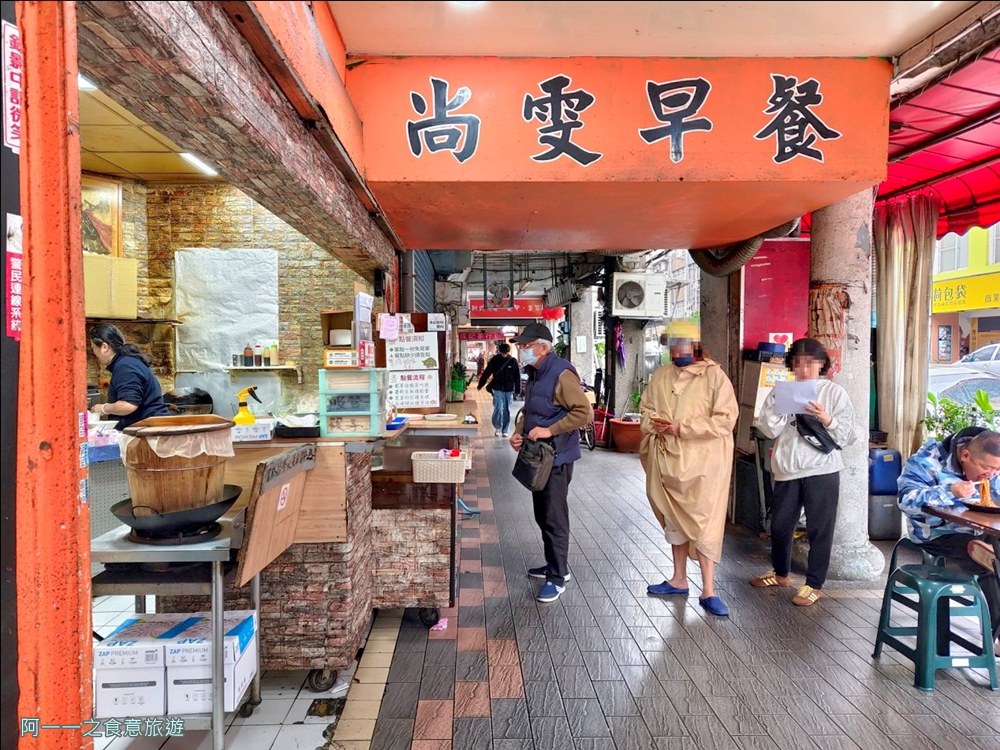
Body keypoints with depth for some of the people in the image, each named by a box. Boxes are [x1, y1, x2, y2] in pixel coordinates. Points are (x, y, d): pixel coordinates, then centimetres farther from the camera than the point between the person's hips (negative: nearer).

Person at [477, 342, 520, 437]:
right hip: (498, 389, -1)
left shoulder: (513, 361, -2)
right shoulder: (494, 360, -2)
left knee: (507, 410, 8)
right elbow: (486, 373, 1)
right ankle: (497, 427, 12)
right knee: (498, 409, -9)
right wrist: (480, 385, 0)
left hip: (509, 390, 1)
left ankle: (505, 430, 20)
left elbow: (517, 376, 1)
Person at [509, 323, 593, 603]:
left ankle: (557, 578, 12)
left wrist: (549, 431, -24)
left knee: (554, 517, -1)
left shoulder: (561, 374, -18)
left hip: (556, 457, -9)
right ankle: (555, 564, 34)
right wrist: (518, 431, 5)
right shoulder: (534, 374, 12)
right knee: (542, 515, 18)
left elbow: (584, 412, -23)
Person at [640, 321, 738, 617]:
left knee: (704, 523, -1)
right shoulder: (660, 375, 7)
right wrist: (656, 425, -10)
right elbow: (646, 409, 13)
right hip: (667, 460, 6)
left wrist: (682, 428, -19)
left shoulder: (714, 375, -9)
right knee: (674, 519, 16)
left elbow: (725, 419, -15)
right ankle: (679, 580, 31)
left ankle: (708, 592, 11)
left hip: (703, 461, -5)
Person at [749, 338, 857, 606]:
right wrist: (779, 405, -16)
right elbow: (769, 430, -3)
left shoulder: (835, 393, -1)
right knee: (780, 524, 14)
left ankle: (814, 584, 21)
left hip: (821, 470, -3)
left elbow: (847, 436, -5)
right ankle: (780, 572, 36)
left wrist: (827, 420, -21)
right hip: (787, 469, 3)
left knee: (819, 528, 5)